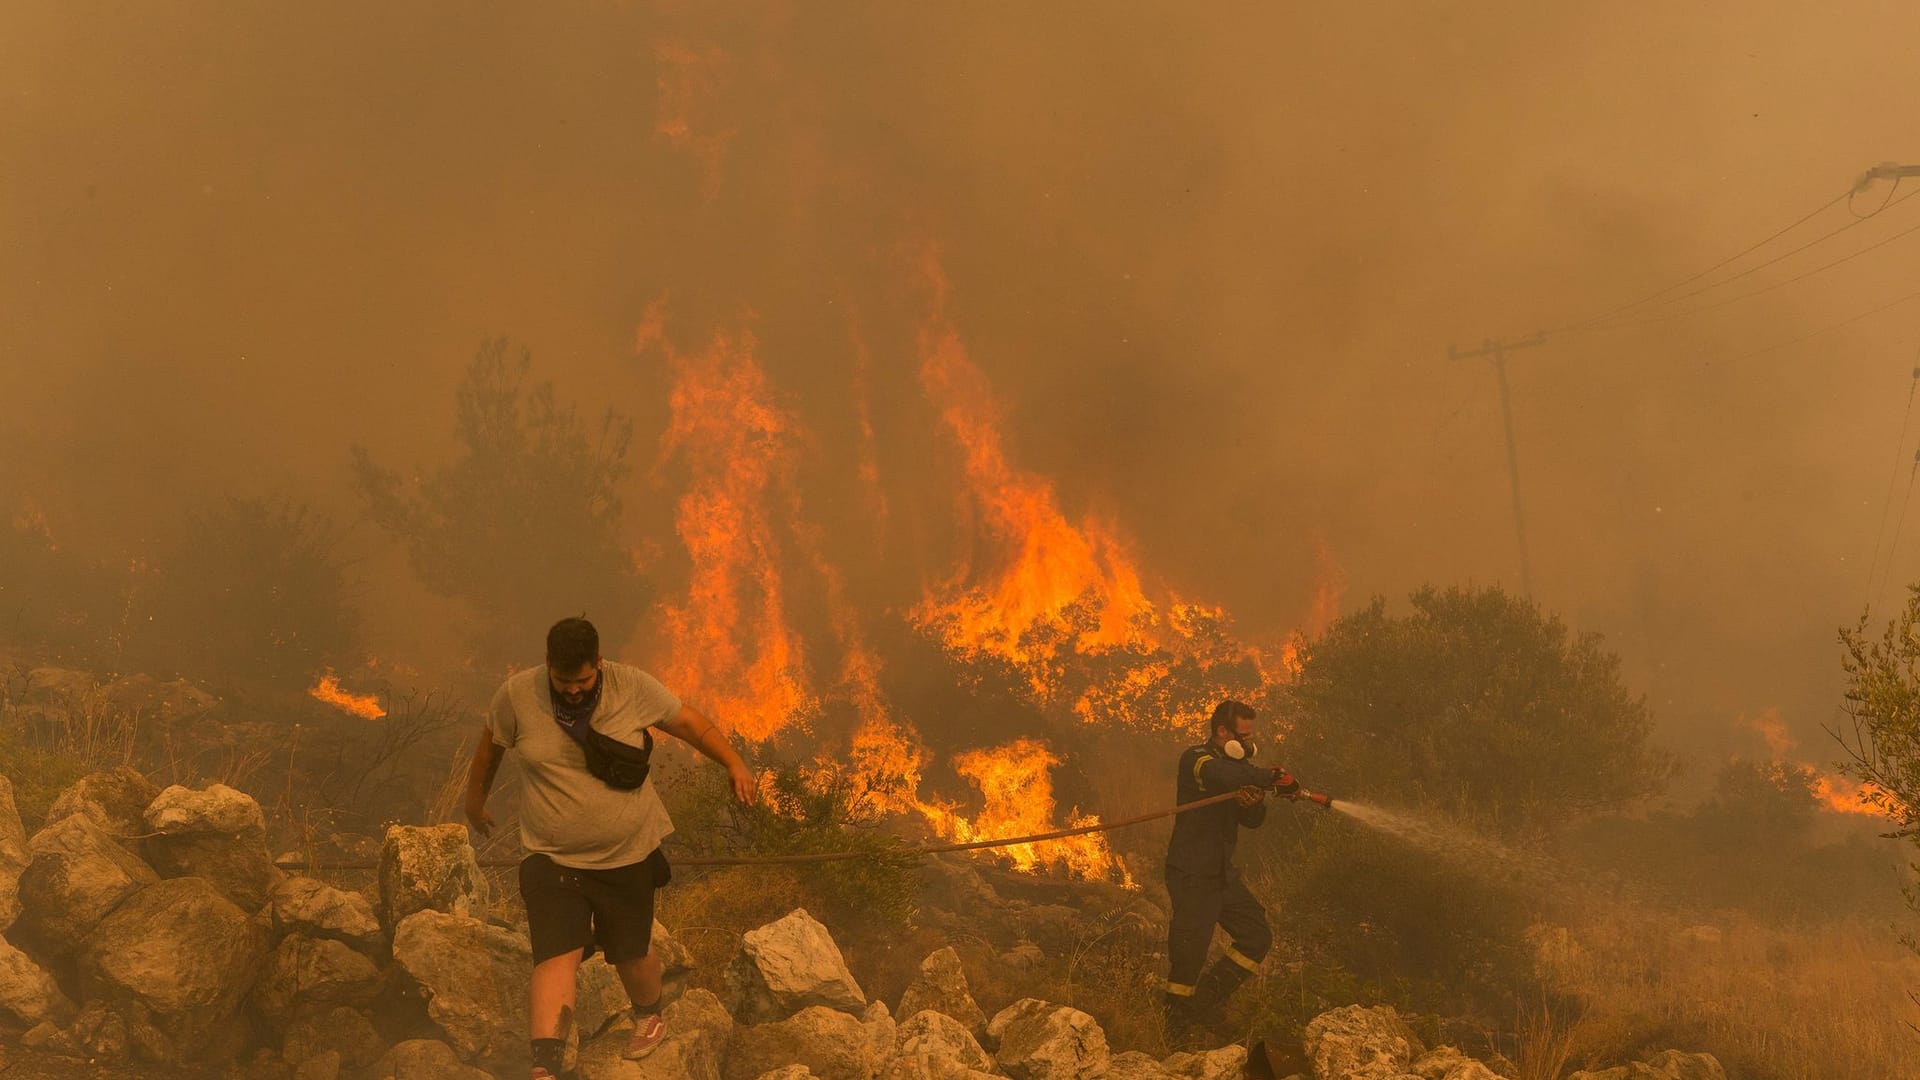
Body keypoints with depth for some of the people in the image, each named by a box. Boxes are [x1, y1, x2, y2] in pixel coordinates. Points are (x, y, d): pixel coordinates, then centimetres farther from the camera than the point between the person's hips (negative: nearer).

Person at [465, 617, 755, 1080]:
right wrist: (475, 799, 21)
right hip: (551, 858, -1)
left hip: (627, 855, 1)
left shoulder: (634, 687, -12)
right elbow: (490, 745, 8)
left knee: (631, 954, 17)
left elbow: (692, 723, -3)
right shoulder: (516, 695, -11)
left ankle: (649, 1016, 49)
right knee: (557, 958, -17)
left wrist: (733, 763, -18)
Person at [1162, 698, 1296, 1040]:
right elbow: (1223, 777, -37)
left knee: (1257, 936, 6)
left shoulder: (1236, 764, 12)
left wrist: (1254, 803, -14)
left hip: (1223, 873, 8)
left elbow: (1253, 821, 8)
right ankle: (1173, 1031, 6)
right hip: (1191, 874, -8)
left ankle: (1206, 1001, 15)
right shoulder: (1196, 759, -13)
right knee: (1189, 955, -6)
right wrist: (1272, 778, -37)